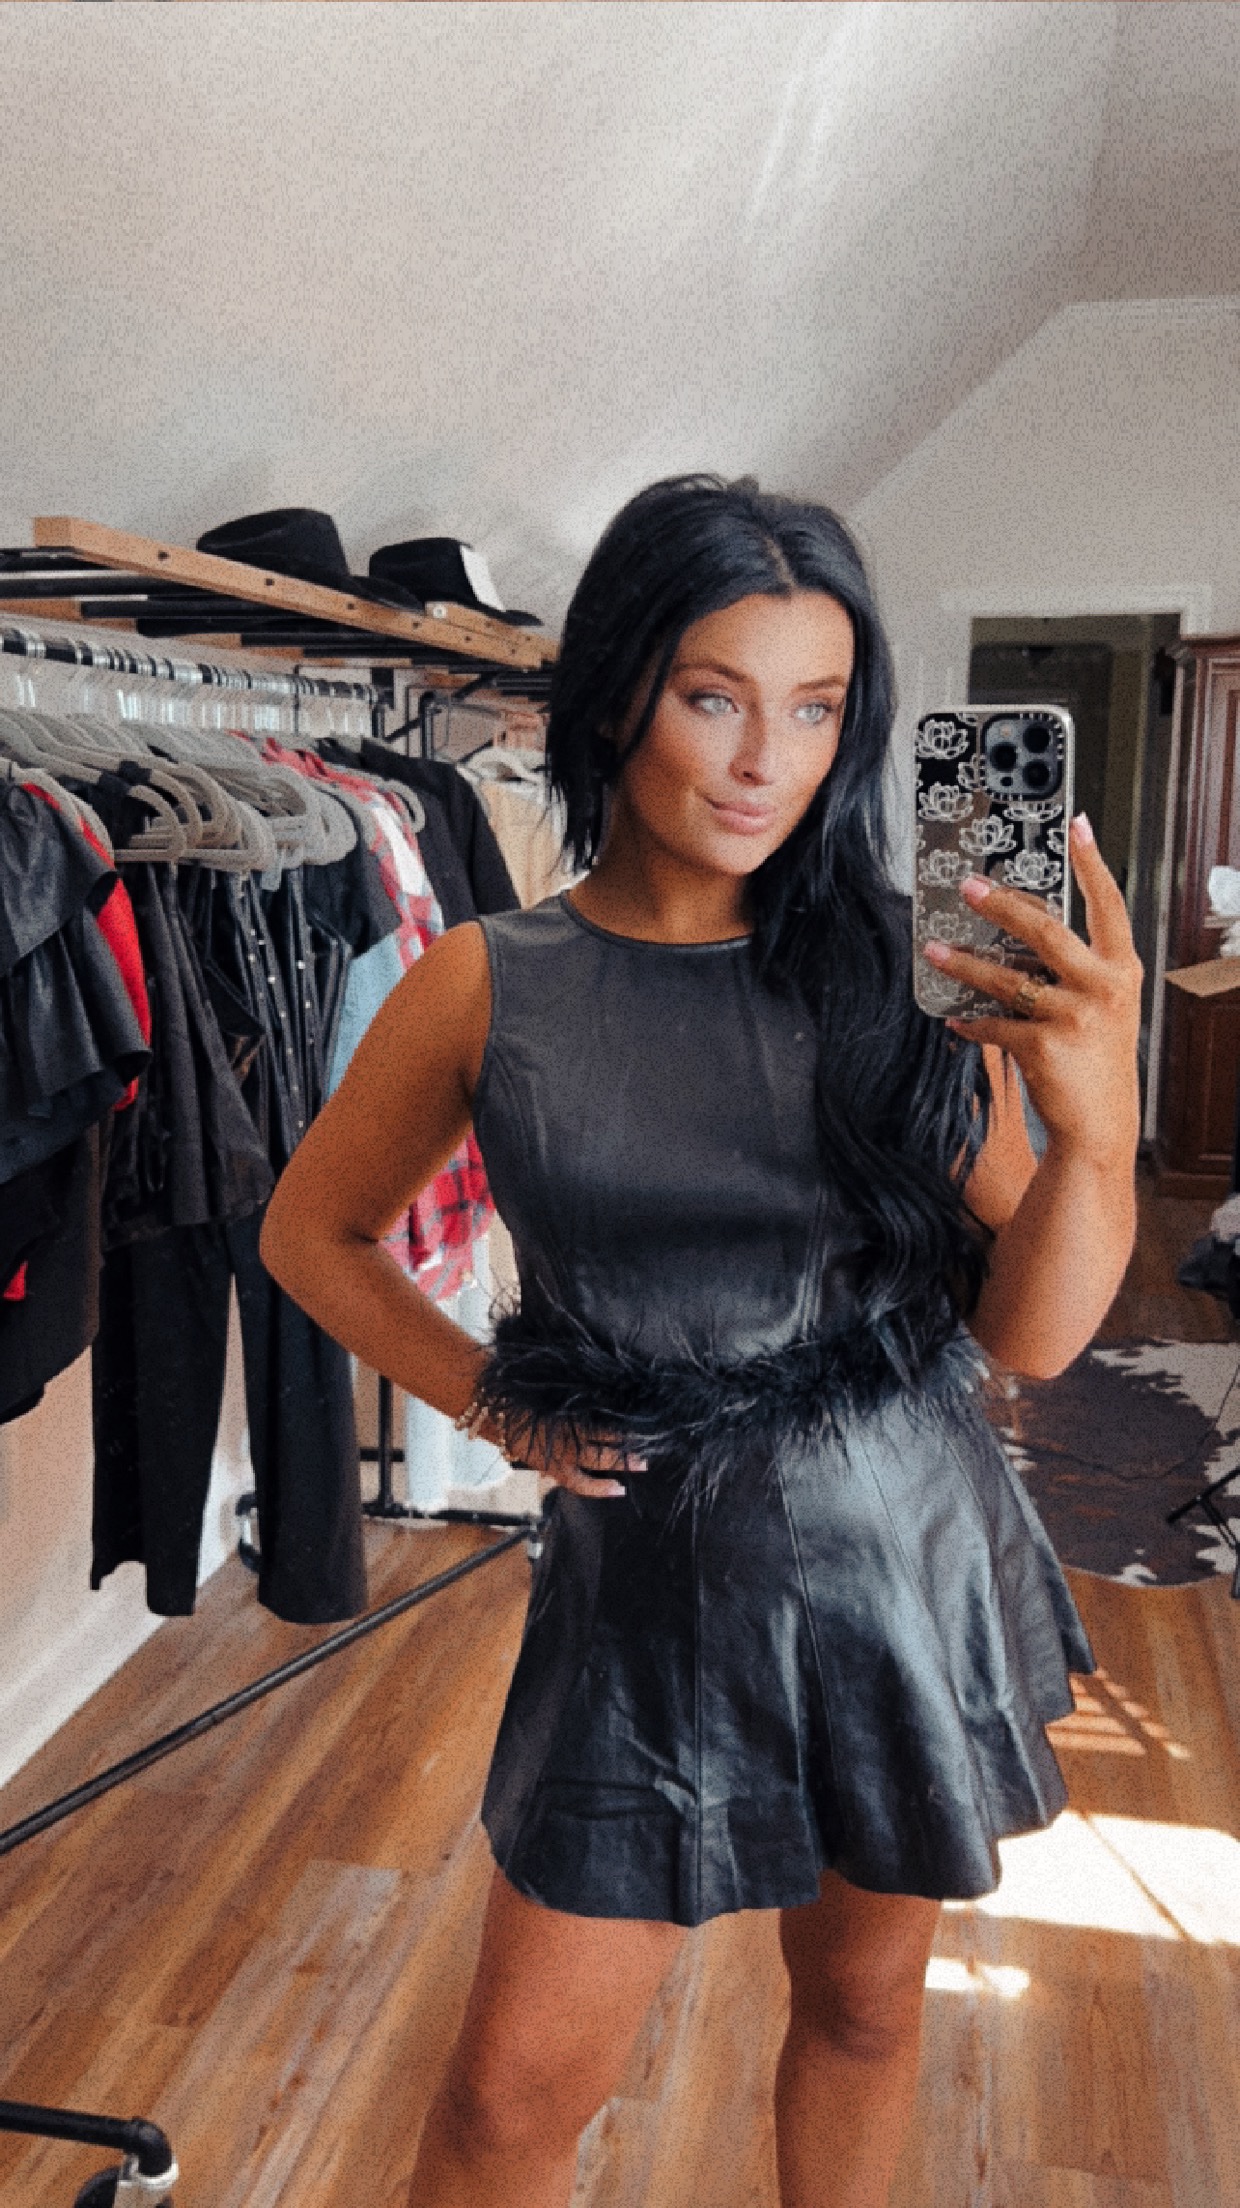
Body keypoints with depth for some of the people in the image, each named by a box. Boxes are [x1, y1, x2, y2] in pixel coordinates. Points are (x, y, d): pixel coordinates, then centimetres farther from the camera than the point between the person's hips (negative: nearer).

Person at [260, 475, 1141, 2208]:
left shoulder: (899, 965, -7)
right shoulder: (492, 990, -8)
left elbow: (1033, 1335, -8)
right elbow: (314, 1233, 7)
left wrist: (1097, 1122, -25)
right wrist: (491, 1402, -3)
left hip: (917, 1561, 2)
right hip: (660, 1585, -1)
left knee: (864, 2001, 22)